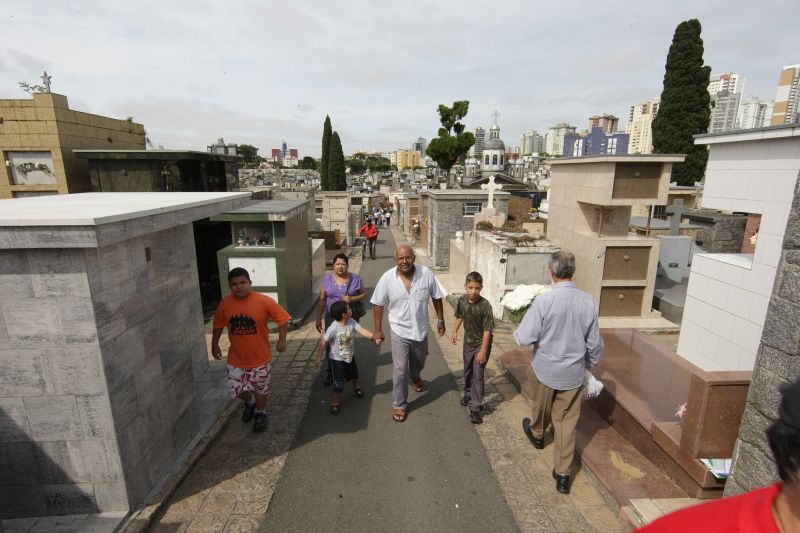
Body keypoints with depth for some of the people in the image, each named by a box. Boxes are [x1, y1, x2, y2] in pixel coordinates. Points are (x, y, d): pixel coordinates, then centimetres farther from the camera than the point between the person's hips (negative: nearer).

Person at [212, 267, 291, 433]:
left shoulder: (264, 301, -20)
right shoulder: (225, 303, -9)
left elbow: (283, 318, -11)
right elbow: (218, 323, 9)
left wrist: (282, 340, -14)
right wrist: (215, 344, 12)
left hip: (260, 357, -2)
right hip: (236, 358, 3)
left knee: (260, 388, 15)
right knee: (236, 389, 11)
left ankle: (260, 413, 42)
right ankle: (250, 402, 45)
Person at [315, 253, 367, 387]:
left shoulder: (356, 279, -6)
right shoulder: (326, 279, -3)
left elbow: (364, 294, 2)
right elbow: (322, 301, 0)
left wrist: (352, 298, -18)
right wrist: (318, 319, -1)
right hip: (332, 318, 1)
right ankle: (331, 375, 20)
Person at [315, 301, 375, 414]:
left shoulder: (352, 322, -16)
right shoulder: (333, 328, -31)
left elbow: (362, 330, -21)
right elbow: (324, 342, -23)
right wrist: (319, 357, -18)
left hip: (350, 356, 6)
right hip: (337, 359, -6)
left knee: (354, 374, 29)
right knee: (338, 382, 0)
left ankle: (356, 387, 60)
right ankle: (335, 400, 24)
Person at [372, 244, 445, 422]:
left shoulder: (426, 274, -16)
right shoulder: (387, 278, -18)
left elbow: (436, 297, -2)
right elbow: (378, 304, -7)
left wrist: (440, 319, 4)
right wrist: (378, 330, -4)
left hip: (421, 329, 3)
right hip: (400, 331, -2)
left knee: (419, 362, 26)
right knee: (400, 369, 1)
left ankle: (415, 376, 61)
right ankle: (399, 404, 22)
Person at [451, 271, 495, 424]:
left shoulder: (485, 306, -27)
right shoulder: (462, 300, -12)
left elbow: (487, 330, -23)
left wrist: (483, 351, -21)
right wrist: (454, 331, 6)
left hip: (481, 343, -5)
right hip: (468, 341, 5)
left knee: (477, 375, -4)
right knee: (467, 371, 22)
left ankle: (475, 407, 6)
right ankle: (468, 393, 45)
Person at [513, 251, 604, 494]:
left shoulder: (544, 300, -24)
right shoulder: (587, 301, -10)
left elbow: (525, 338, -22)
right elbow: (595, 342, 0)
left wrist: (516, 333, 1)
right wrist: (590, 363, 18)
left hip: (545, 368, -2)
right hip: (573, 372, 2)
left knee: (541, 405, 26)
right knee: (567, 421, 14)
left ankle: (537, 434, 55)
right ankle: (563, 474, 22)